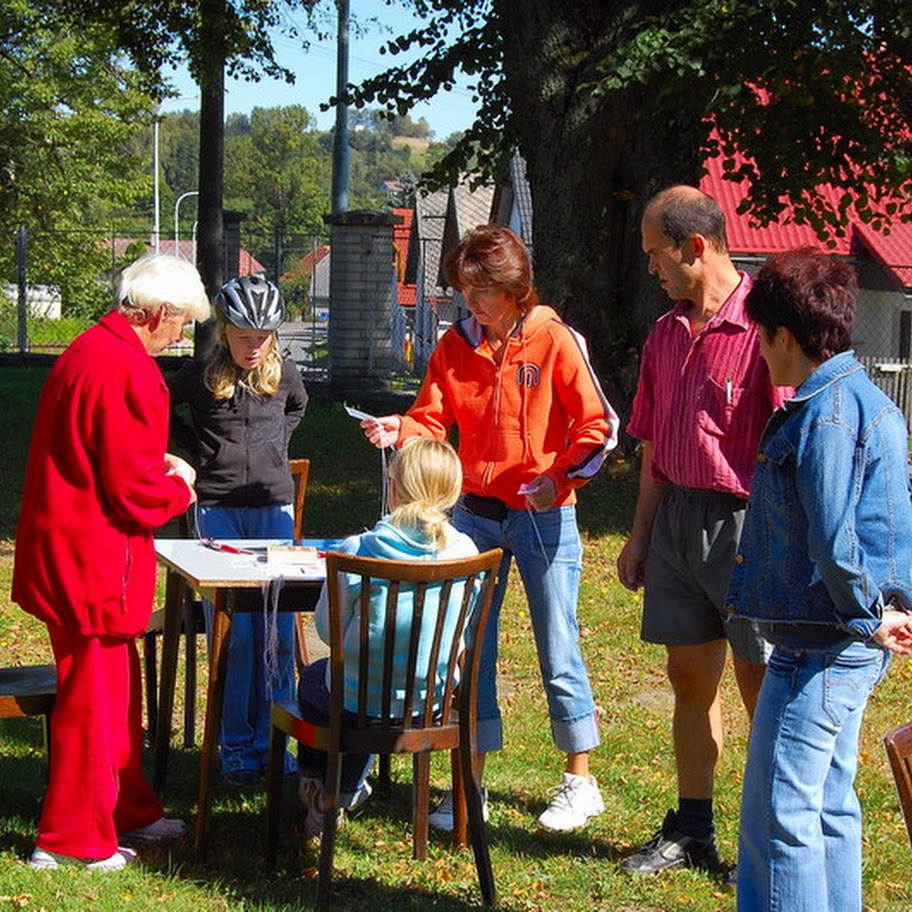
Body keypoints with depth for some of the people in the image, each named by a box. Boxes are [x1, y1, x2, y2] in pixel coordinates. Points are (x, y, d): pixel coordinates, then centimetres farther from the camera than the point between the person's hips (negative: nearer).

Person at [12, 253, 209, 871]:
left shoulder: (90, 351, 10)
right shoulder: (127, 371, -22)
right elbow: (137, 493, -21)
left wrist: (156, 465, 10)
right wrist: (180, 484, -1)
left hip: (68, 550, 10)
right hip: (95, 560, -10)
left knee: (118, 688, 20)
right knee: (94, 697, 1)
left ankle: (128, 810, 33)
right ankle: (73, 838, 12)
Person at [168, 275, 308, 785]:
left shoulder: (284, 375, 3)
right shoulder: (201, 378, -3)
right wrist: (198, 450, 5)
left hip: (274, 506, 2)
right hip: (218, 509, -2)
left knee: (277, 632, 1)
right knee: (230, 633, -3)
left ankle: (274, 739, 11)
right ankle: (236, 745, 7)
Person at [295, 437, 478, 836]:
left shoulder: (356, 551, -20)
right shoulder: (464, 551, -11)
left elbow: (327, 629, -8)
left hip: (362, 702, -3)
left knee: (313, 678, 32)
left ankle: (317, 787, 47)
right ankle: (344, 792, 49)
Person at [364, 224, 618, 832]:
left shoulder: (554, 340, -9)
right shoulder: (457, 345, 3)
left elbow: (598, 426, -8)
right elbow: (434, 418, 0)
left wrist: (560, 477, -19)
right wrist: (399, 430, -21)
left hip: (544, 515, -4)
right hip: (476, 511, 4)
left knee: (558, 651, 3)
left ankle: (581, 782, 18)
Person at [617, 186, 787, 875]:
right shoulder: (667, 334, 12)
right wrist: (641, 533, 18)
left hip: (744, 521, -7)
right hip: (677, 517, 8)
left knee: (763, 686, 0)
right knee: (690, 677, 14)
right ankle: (691, 831, 26)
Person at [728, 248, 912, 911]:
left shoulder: (826, 414, -19)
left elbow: (833, 539, -24)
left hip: (818, 649, -10)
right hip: (851, 646, 11)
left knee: (777, 813, -5)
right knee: (829, 806, 17)